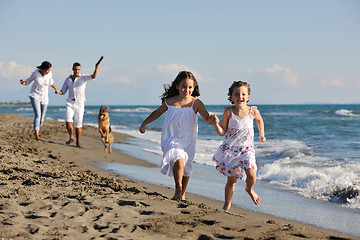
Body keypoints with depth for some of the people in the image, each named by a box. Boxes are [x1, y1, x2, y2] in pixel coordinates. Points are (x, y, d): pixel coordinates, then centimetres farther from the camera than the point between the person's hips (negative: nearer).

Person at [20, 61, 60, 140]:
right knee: (37, 115, -22)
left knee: (41, 118, 10)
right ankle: (36, 135, -25)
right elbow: (29, 81, -1)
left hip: (44, 98, 4)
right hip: (34, 96, -3)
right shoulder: (35, 73, -19)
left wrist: (56, 89, 25)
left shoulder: (49, 73, -11)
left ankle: (37, 129, 42)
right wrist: (24, 82, -24)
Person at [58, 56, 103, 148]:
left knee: (78, 125, -2)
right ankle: (71, 137, 9)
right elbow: (62, 92, 8)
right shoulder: (68, 80, 6)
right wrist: (58, 91, -16)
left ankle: (78, 142, 15)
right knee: (68, 121, -15)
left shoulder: (83, 77, -2)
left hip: (80, 104, -2)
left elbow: (93, 76, -20)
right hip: (70, 103, 2)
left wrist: (96, 68, -39)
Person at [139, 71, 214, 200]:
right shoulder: (169, 102, -5)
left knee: (186, 168, 10)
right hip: (171, 138, -1)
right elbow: (157, 113, 14)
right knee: (179, 160, -25)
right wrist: (144, 124, 17)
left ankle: (182, 194, 31)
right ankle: (178, 189, -4)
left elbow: (207, 120, -15)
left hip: (188, 140, 1)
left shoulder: (196, 103, -8)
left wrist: (211, 120, -38)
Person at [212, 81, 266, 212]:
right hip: (230, 149, -1)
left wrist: (261, 135, 20)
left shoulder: (253, 111, -7)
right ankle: (227, 204, 26)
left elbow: (259, 120, 17)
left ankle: (249, 189, 17)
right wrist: (216, 124, -23)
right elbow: (222, 132, -5)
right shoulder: (228, 112, -10)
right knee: (231, 180, 4)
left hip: (247, 149, 1)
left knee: (251, 175, -19)